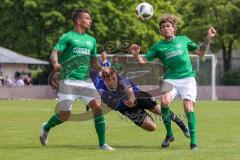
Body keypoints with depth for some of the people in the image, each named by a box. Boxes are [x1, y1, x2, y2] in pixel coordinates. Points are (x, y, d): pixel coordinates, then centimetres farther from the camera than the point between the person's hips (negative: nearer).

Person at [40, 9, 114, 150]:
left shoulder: (91, 40, 17)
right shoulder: (68, 37, -1)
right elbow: (54, 54, -11)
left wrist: (103, 69, 5)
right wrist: (55, 63, -33)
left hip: (86, 80, 5)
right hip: (69, 80, -5)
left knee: (98, 107, -13)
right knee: (64, 116, -3)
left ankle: (102, 144, -6)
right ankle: (46, 128, 29)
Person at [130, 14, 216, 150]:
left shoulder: (183, 40, 13)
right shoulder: (158, 46, 10)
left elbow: (200, 52, 22)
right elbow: (143, 61, 6)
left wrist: (208, 39, 11)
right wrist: (136, 55, -14)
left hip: (187, 78, 0)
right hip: (171, 79, 0)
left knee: (188, 106, -18)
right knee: (165, 101, -26)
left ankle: (193, 141, -9)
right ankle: (169, 134, -7)